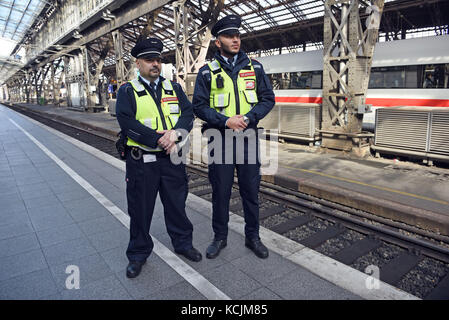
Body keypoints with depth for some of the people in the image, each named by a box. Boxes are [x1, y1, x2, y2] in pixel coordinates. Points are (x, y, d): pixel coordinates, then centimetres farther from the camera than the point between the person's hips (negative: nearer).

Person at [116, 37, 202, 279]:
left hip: (172, 159, 3)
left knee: (177, 204, 14)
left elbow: (188, 113, 1)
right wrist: (159, 140, -18)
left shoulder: (174, 88, 12)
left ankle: (183, 243, 34)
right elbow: (127, 123, -12)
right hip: (141, 161, -2)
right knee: (140, 210, 9)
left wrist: (176, 133, -19)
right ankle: (138, 254, 27)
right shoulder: (127, 91, 1)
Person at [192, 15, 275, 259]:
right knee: (220, 191, 8)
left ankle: (253, 237, 26)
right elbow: (199, 106, -2)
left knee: (251, 190, 9)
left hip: (248, 137, 2)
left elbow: (268, 99, 5)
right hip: (220, 138, -1)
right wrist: (226, 121, -16)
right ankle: (219, 237, 26)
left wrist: (248, 118, -12)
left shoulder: (254, 68, 7)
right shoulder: (207, 72, 2)